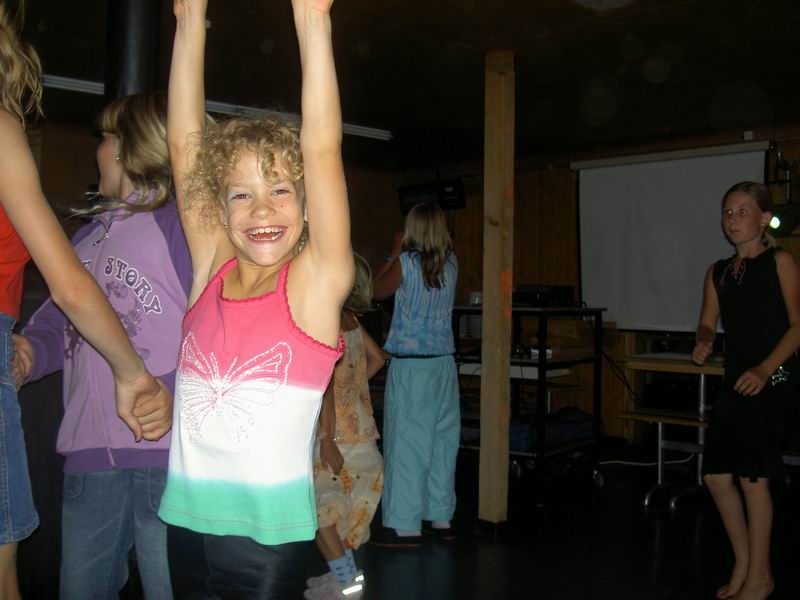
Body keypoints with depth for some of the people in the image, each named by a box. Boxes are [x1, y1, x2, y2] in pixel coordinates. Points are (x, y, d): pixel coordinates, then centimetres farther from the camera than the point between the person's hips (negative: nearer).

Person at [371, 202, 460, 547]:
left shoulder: (406, 263, -9)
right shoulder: (451, 264, 4)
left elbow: (378, 291, 5)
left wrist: (393, 255, 12)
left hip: (410, 365, -5)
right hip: (443, 363, 5)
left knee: (406, 441, -1)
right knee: (442, 440, 11)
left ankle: (405, 526, 2)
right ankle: (441, 518, 19)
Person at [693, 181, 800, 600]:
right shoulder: (718, 271, 13)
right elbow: (708, 322, 14)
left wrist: (765, 368, -20)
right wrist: (703, 342, -10)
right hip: (736, 381, 6)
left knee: (752, 476, -4)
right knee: (716, 474, 7)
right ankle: (744, 565, 25)